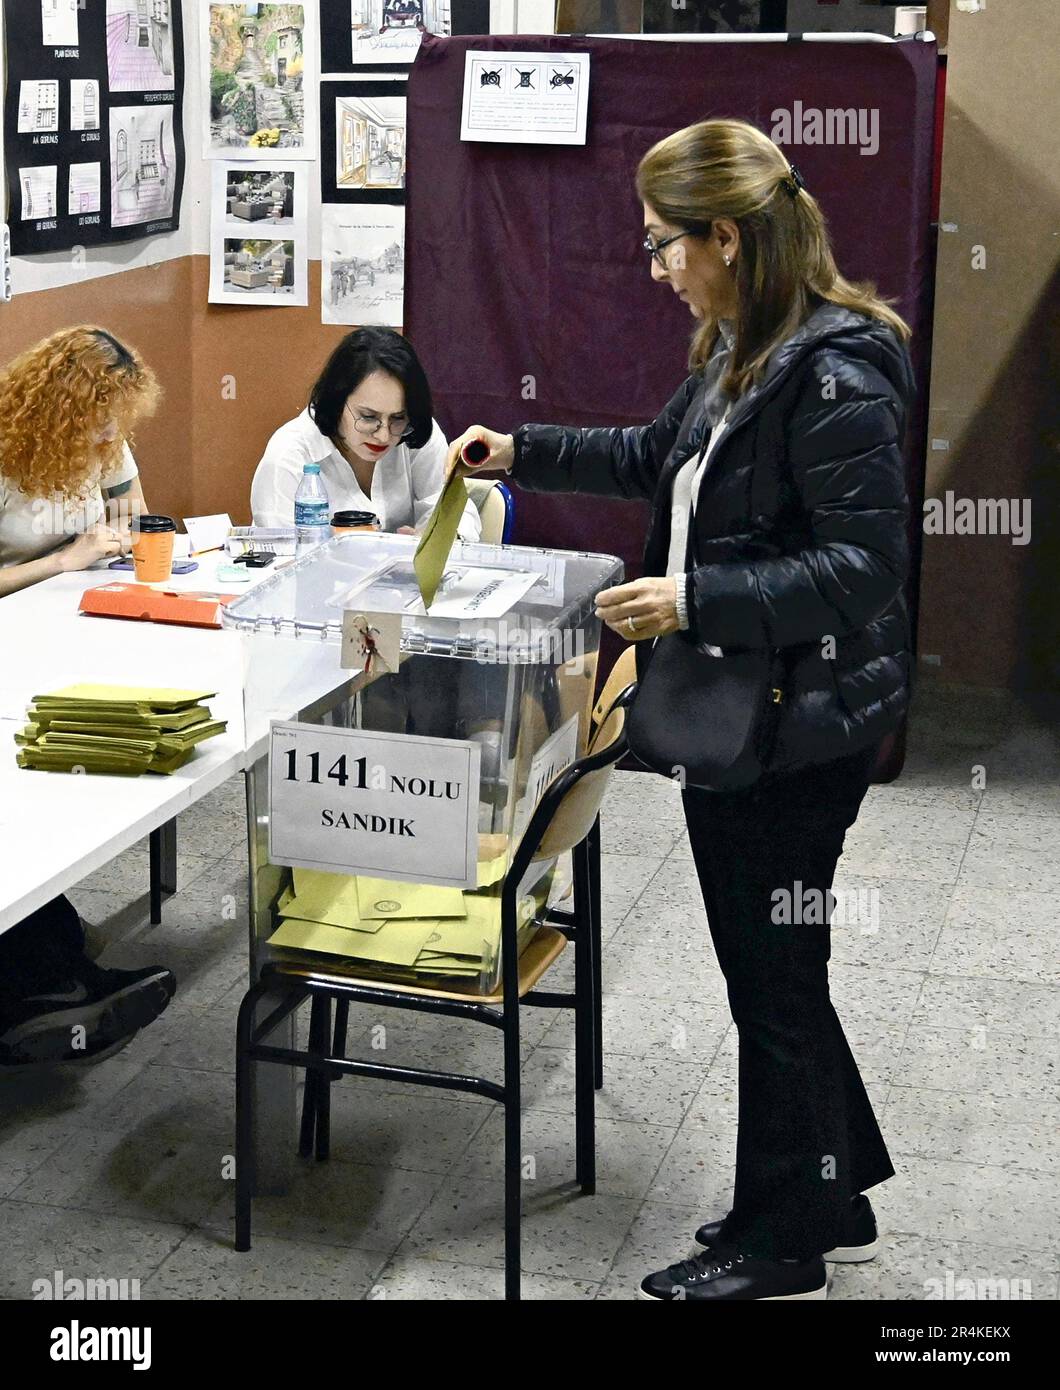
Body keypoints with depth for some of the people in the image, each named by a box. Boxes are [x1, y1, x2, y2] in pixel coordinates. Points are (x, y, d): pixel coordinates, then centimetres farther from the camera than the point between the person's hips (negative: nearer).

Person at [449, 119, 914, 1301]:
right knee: (769, 968, 19)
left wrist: (695, 600, -26)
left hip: (799, 725, -10)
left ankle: (782, 1246, 25)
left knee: (774, 979, 5)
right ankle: (831, 1204, 37)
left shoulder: (835, 372, -22)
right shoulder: (738, 351, 8)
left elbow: (867, 563, -23)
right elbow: (659, 457, 24)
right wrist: (523, 451, 18)